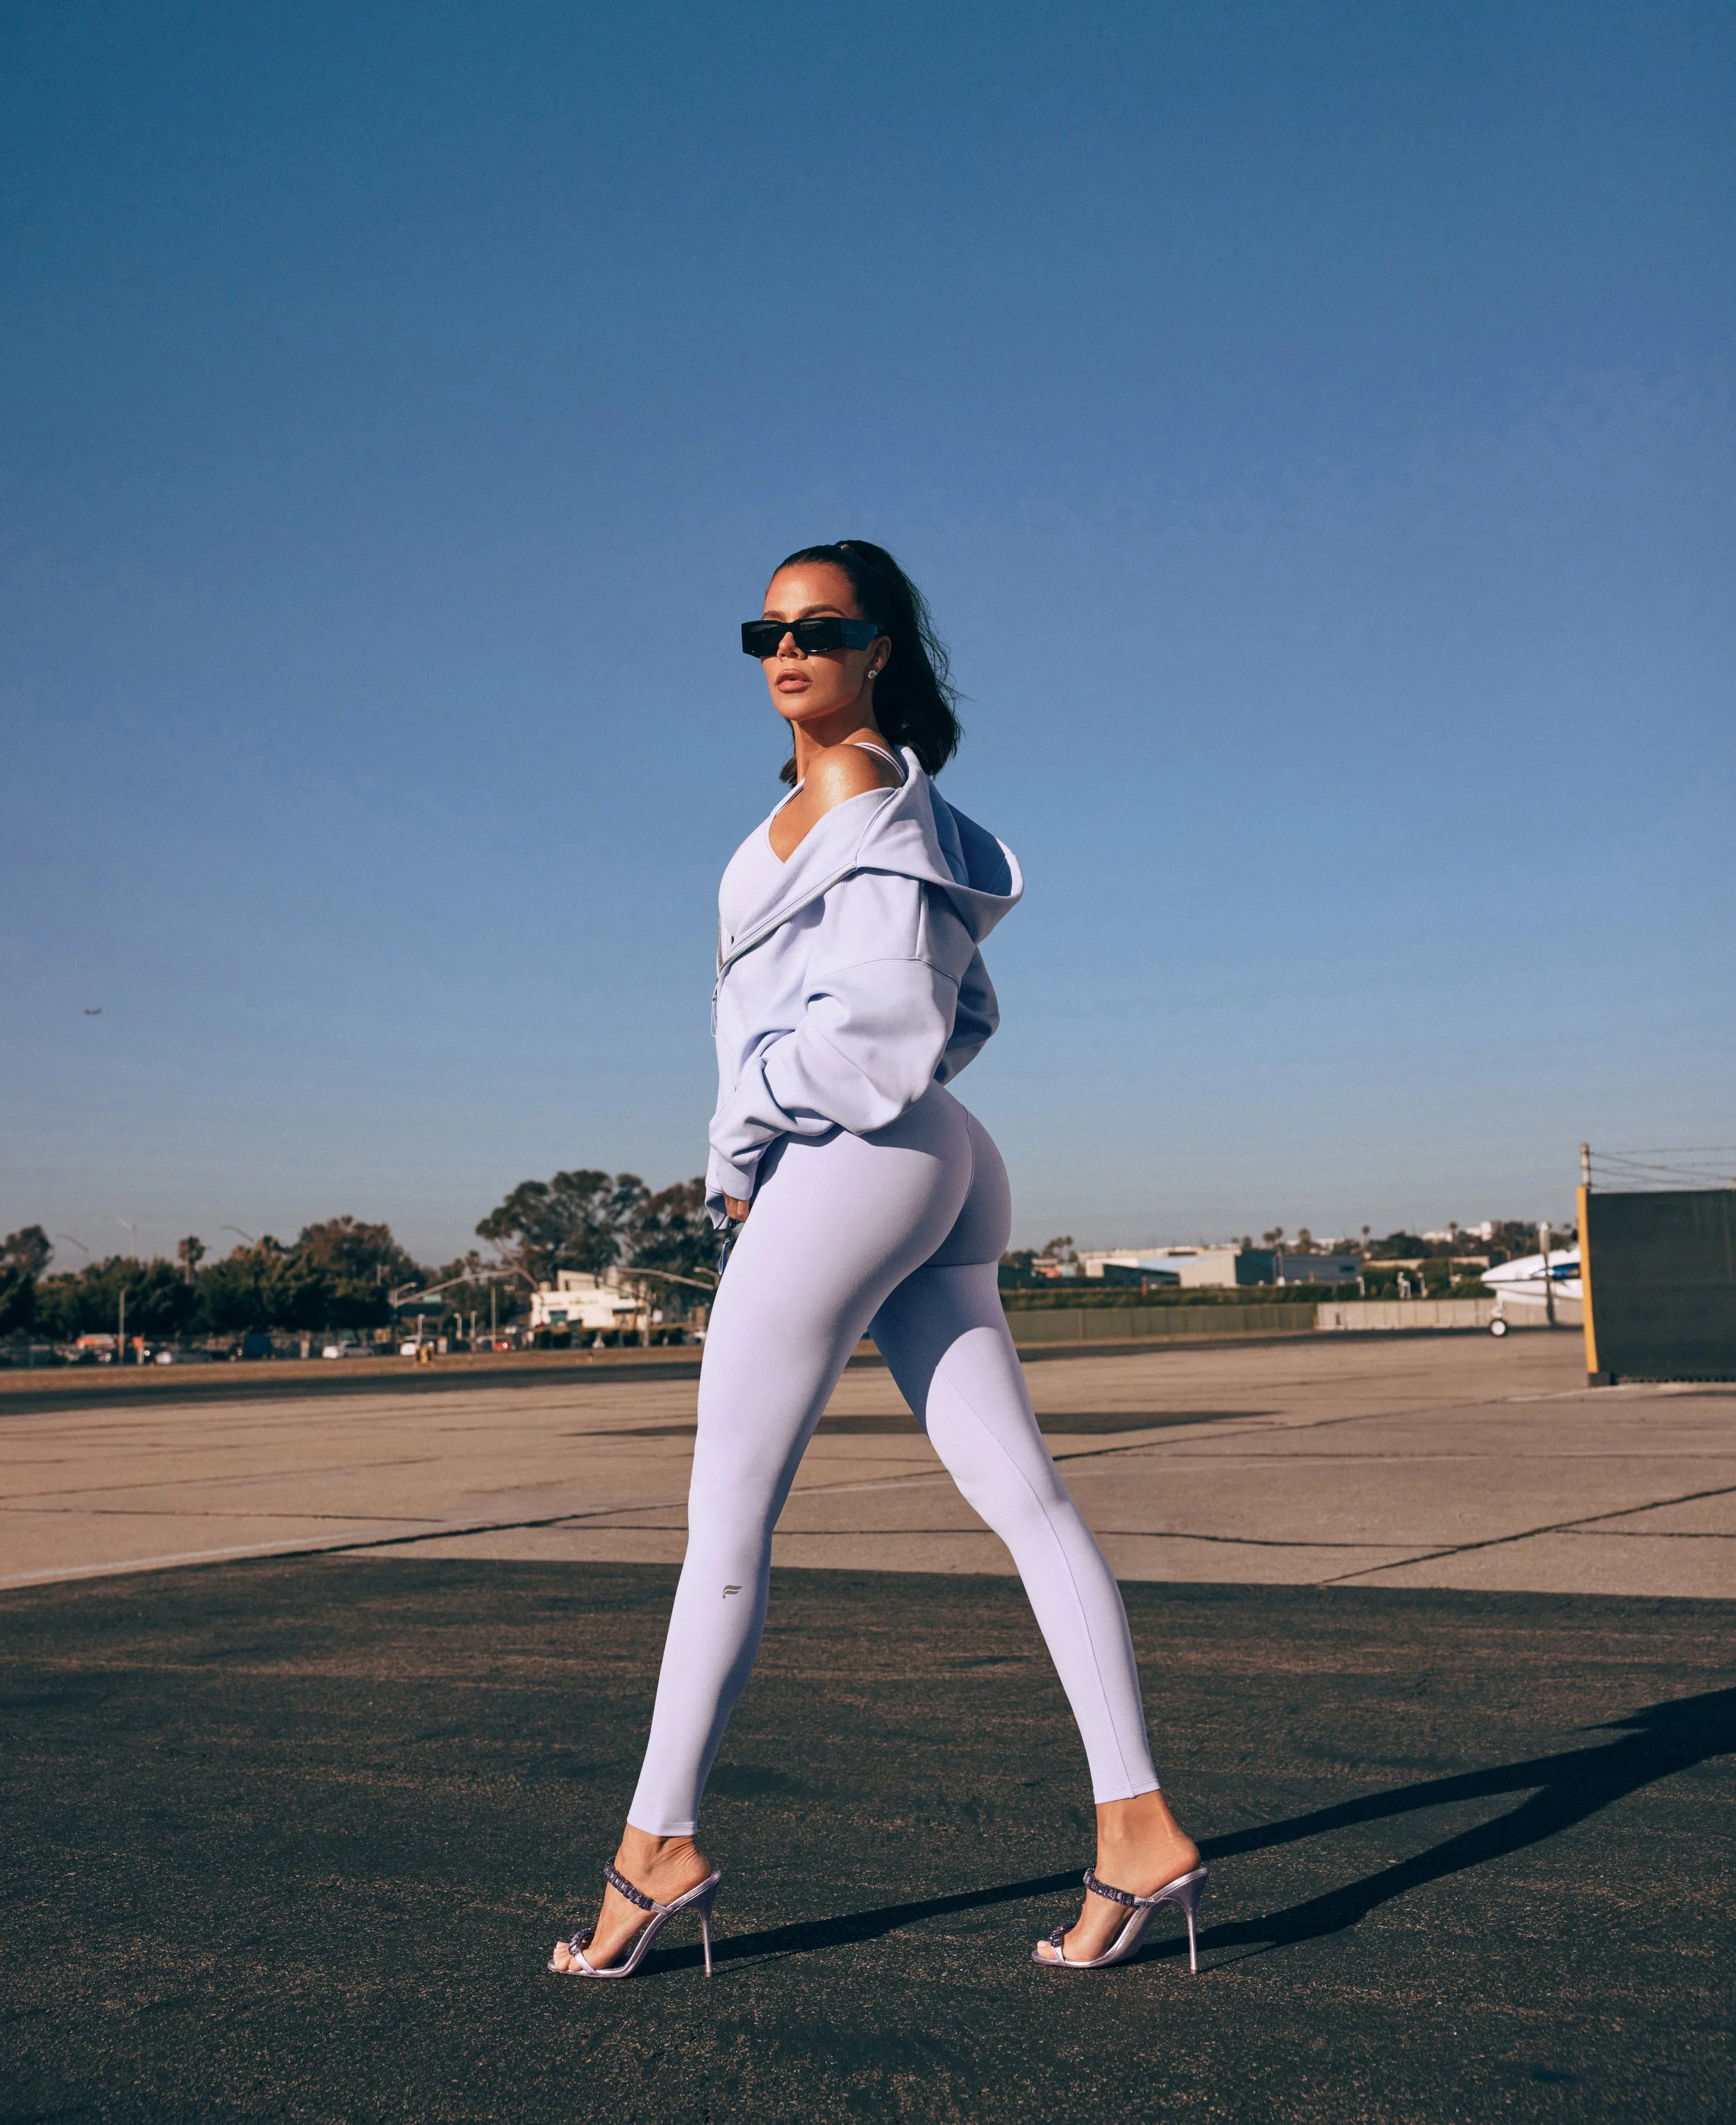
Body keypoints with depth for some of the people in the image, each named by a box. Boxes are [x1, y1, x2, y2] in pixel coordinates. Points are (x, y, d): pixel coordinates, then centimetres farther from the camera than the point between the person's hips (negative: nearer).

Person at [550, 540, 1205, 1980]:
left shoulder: (868, 796, -8)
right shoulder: (865, 801, 20)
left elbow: (891, 1017, -18)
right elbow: (965, 1009, 23)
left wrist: (748, 1121, -6)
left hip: (848, 1163, -10)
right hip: (938, 1167, 10)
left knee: (726, 1512, -1)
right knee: (1023, 1494, 3)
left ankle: (659, 1845, 10)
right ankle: (1139, 1830, 3)